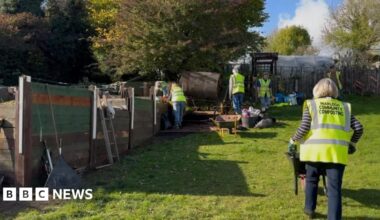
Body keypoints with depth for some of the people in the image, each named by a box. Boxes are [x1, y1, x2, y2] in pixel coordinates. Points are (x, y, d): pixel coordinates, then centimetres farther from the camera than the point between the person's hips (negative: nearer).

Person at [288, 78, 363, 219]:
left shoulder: (311, 104, 9)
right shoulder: (344, 106, 16)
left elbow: (304, 128, -2)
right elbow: (358, 128, 10)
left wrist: (293, 141, 12)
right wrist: (352, 143, 26)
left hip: (315, 148, -1)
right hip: (337, 151, 1)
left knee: (311, 180, 20)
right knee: (334, 187, 4)